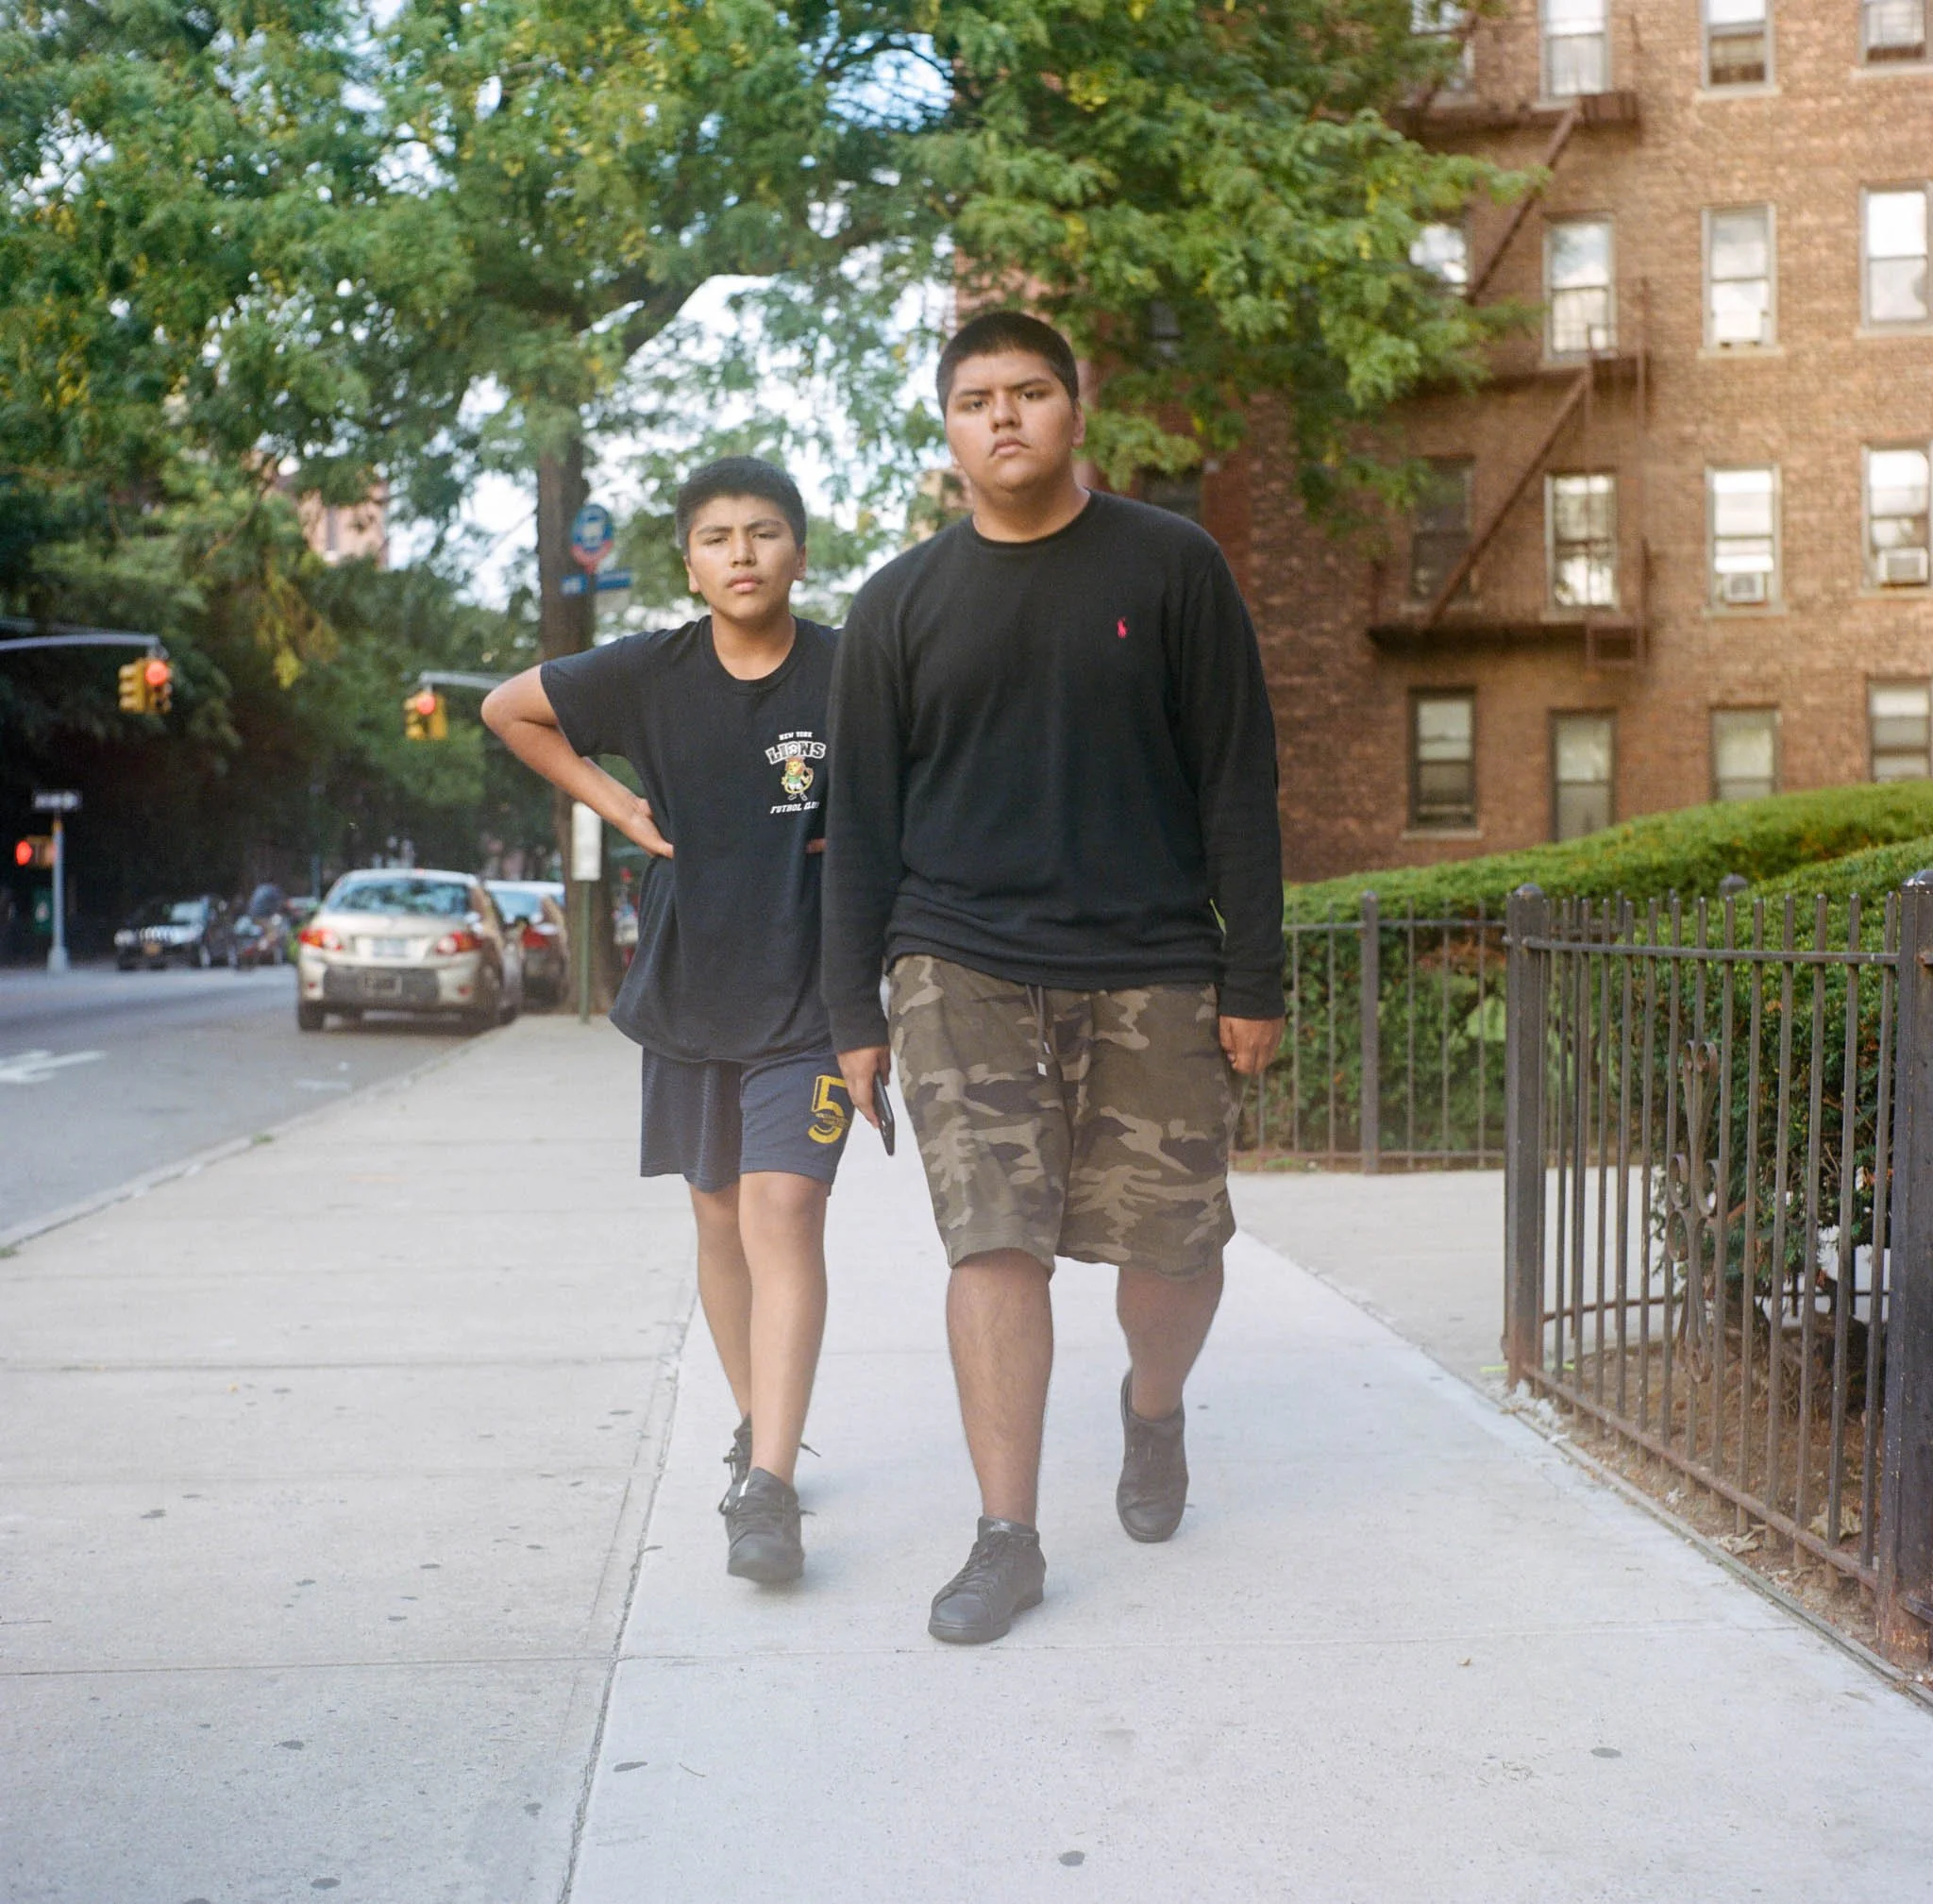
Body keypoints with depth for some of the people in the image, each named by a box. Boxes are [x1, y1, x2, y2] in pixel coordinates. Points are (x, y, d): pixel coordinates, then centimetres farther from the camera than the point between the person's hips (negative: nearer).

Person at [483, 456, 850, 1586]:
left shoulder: (851, 676, -9)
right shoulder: (650, 674, -3)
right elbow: (510, 710, 12)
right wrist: (618, 806, 3)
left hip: (812, 995, -3)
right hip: (689, 987, 4)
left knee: (783, 1209, -15)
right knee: (720, 1218, 14)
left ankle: (768, 1489, -18)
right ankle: (759, 1428, 33)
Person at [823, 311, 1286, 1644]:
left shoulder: (1171, 568, 4)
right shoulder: (900, 606, 8)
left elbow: (1238, 784, 3)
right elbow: (861, 822, 10)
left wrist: (1255, 980, -2)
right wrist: (856, 1012, 5)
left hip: (1155, 976, 0)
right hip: (963, 970, 0)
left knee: (1176, 1246, 5)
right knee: (994, 1241, -6)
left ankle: (1154, 1412, 37)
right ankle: (1008, 1539, 4)